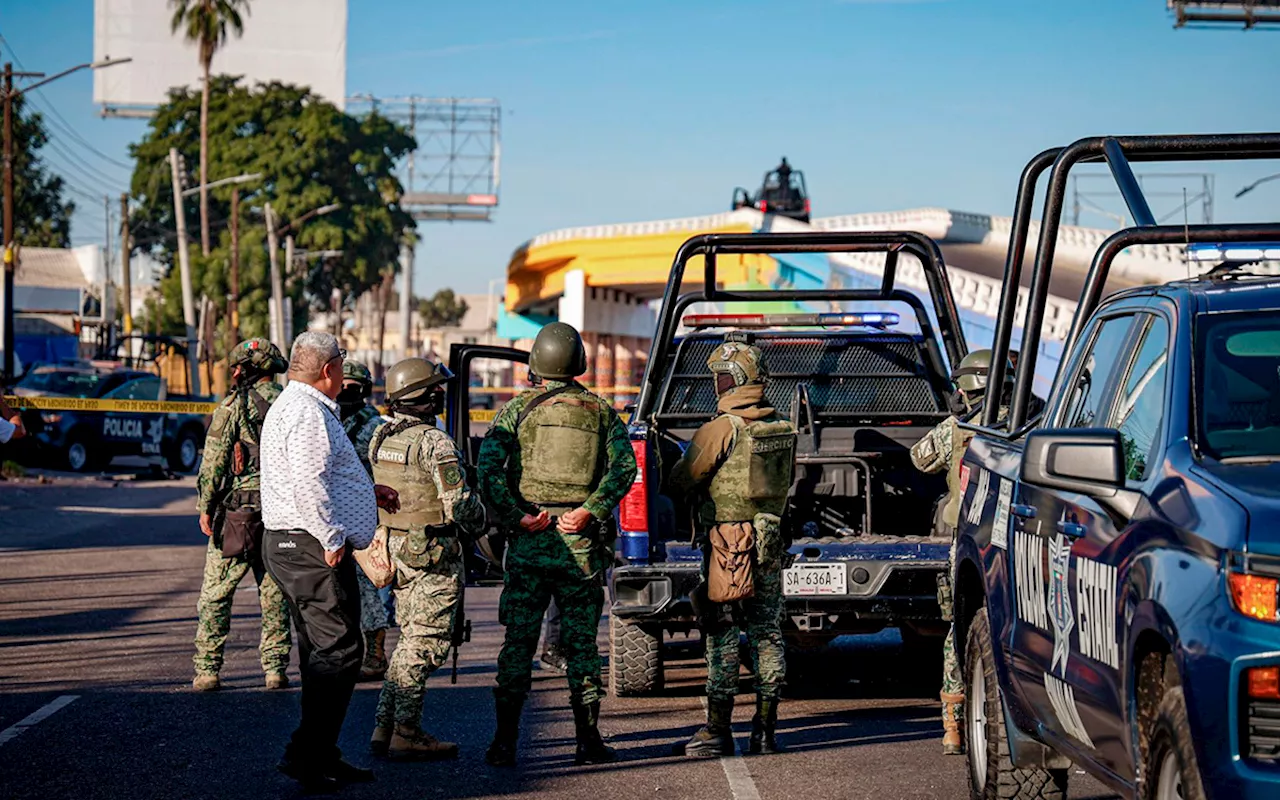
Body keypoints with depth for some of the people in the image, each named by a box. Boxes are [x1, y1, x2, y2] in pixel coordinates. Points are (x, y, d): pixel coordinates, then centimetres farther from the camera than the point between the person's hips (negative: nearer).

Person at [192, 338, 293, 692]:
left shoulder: (235, 405, -8)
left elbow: (214, 461, -9)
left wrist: (205, 507, -3)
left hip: (237, 510, -4)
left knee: (215, 594, 3)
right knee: (275, 594, 10)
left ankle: (207, 670, 2)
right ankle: (275, 669, 8)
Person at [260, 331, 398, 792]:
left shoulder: (296, 407, 20)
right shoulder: (307, 413, -15)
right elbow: (310, 485, -24)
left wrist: (367, 492, 27)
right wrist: (332, 539, -19)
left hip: (288, 546, 11)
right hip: (313, 549, -11)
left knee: (322, 655, 13)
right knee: (340, 651, -11)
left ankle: (322, 758, 16)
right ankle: (305, 754, -13)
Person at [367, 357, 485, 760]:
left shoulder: (381, 439, 8)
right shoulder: (434, 443, -17)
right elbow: (459, 502, -19)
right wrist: (479, 525, 0)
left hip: (396, 548, 8)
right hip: (435, 555, -8)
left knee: (411, 638, 16)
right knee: (425, 643, -3)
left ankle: (384, 726, 13)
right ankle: (406, 734, -4)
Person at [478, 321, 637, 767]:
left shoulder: (517, 410, 3)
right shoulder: (601, 412, 7)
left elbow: (488, 469, -11)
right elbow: (625, 467, -8)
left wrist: (515, 516, -12)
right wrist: (589, 511, -13)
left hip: (529, 544, -1)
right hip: (581, 546, 1)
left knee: (518, 643, 4)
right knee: (581, 644, 7)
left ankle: (504, 743, 1)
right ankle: (588, 743, 6)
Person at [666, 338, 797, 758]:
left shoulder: (721, 429, -13)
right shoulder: (782, 427, 7)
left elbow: (682, 481, -5)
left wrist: (673, 500, 17)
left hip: (727, 540, -6)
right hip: (770, 540, 6)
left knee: (723, 635, -3)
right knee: (767, 633, 9)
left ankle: (718, 729, -4)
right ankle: (765, 730, 11)